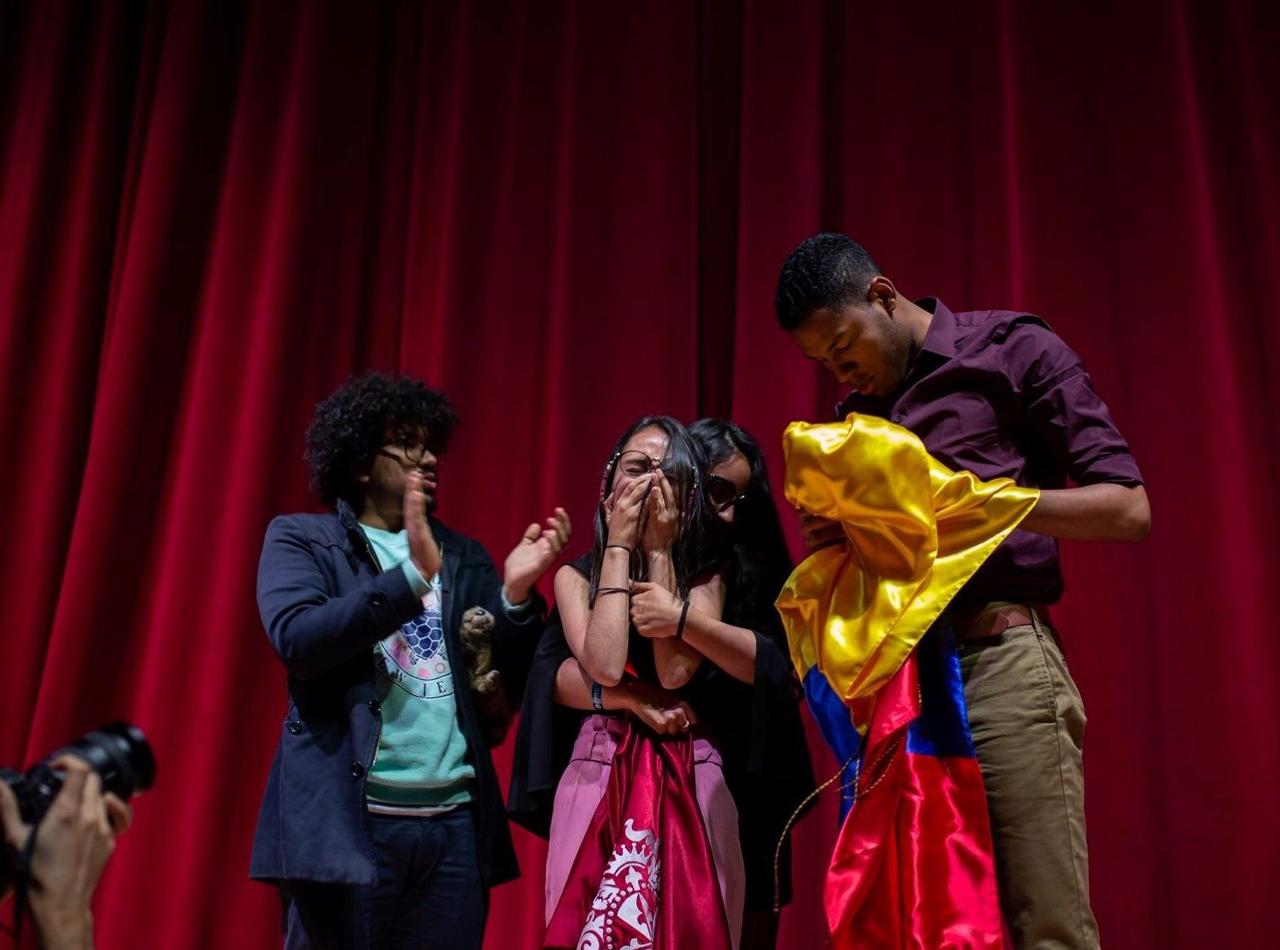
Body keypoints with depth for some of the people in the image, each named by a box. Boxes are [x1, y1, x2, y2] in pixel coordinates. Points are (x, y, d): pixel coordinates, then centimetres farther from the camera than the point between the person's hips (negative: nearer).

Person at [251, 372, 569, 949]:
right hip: (348, 819, -3)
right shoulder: (302, 538, 5)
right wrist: (414, 572, -17)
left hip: (455, 822, 4)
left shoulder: (464, 556, 15)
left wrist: (516, 591, -7)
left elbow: (509, 687, 10)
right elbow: (297, 641, -13)